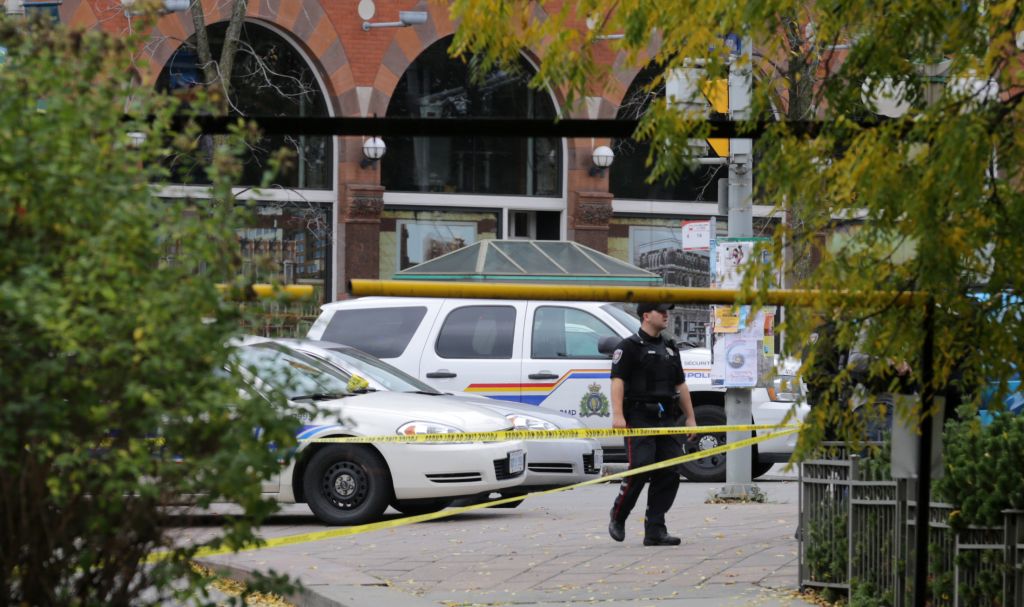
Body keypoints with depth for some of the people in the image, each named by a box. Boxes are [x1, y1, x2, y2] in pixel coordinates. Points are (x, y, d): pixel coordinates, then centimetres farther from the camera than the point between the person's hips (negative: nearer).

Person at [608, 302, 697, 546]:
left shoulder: (670, 348, 21)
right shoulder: (629, 346, -2)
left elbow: (680, 385, 26)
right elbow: (617, 380, -11)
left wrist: (690, 417, 20)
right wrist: (617, 415, -22)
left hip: (666, 419, 7)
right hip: (639, 417, -7)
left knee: (669, 473, -1)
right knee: (640, 468, -17)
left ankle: (655, 530, 2)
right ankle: (617, 518, 3)